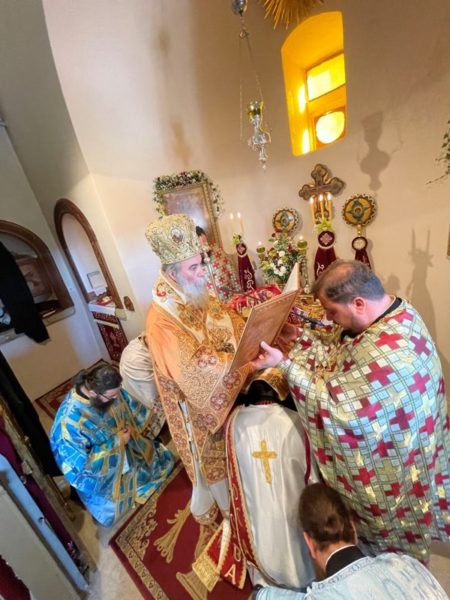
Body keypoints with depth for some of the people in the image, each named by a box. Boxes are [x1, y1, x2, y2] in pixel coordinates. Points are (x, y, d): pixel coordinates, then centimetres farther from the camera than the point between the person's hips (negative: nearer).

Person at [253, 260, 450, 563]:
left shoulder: (387, 353, -40)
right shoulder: (394, 310, -9)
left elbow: (334, 402, -31)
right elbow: (341, 359, -1)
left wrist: (284, 364, -28)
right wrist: (302, 339, -9)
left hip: (389, 464, -9)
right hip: (387, 437, 9)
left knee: (386, 538, 24)